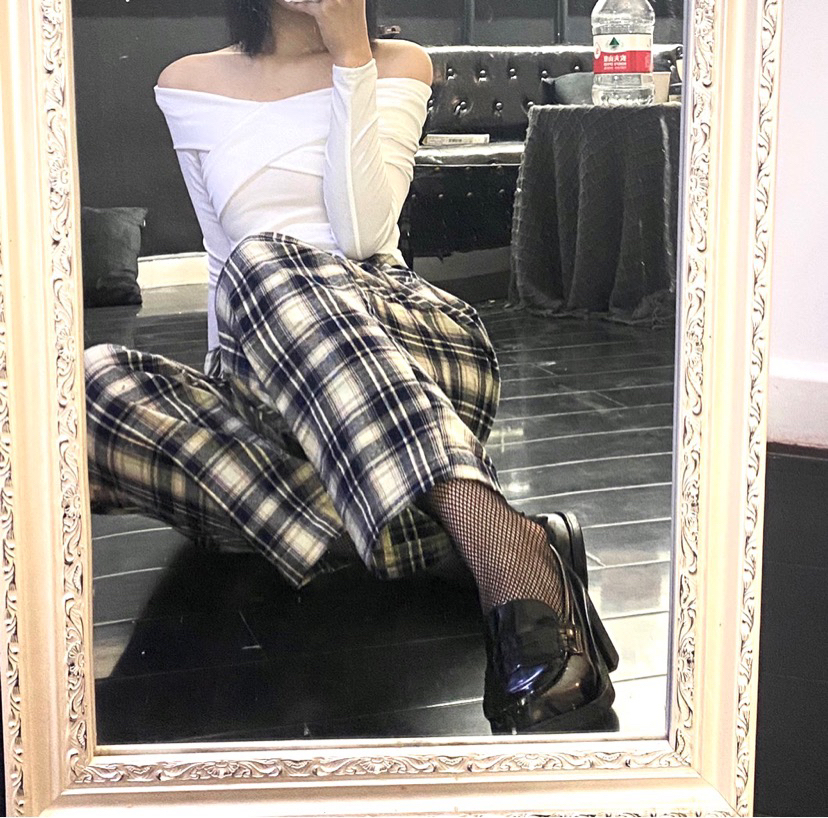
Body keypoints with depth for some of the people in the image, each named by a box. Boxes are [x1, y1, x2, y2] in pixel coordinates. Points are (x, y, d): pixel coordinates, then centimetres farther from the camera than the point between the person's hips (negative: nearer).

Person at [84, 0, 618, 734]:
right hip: (267, 393, 3)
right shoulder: (188, 85, 17)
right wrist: (221, 389, 8)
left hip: (411, 335, -2)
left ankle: (499, 544, -51)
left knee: (263, 262, -34)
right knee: (99, 383, -30)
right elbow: (222, 261, 18)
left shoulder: (397, 65, 12)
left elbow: (362, 233, -4)